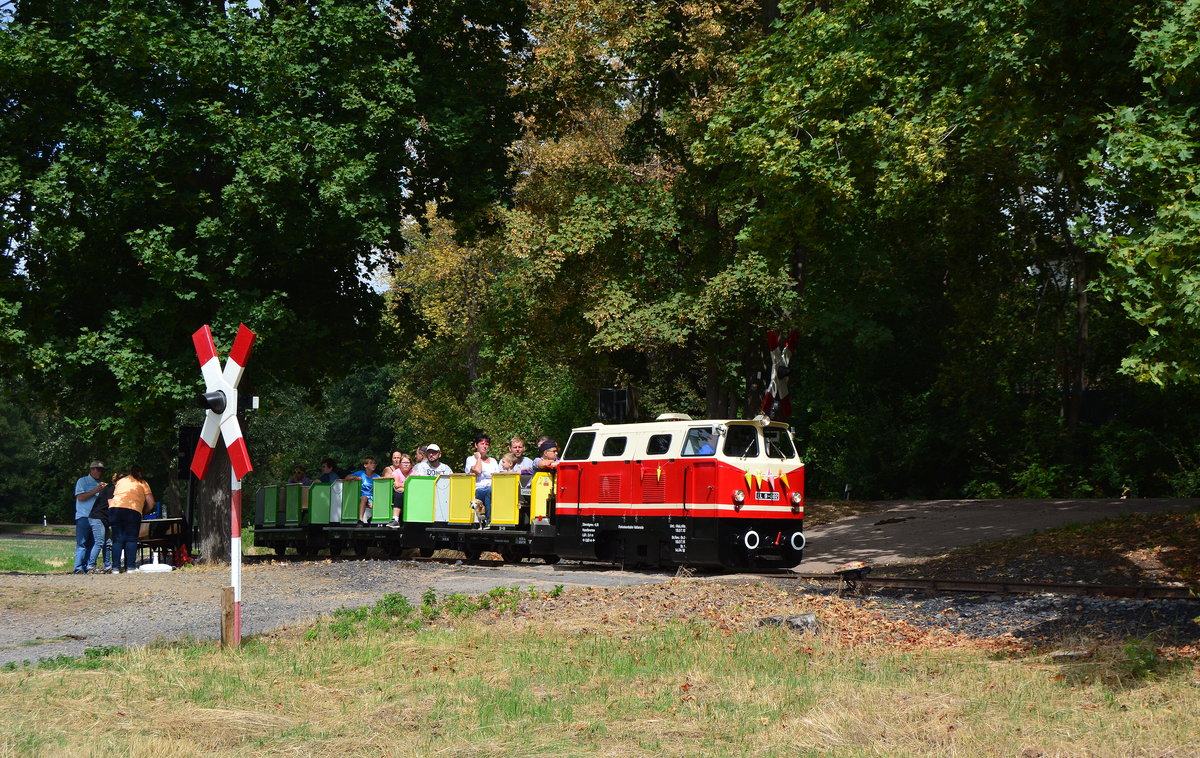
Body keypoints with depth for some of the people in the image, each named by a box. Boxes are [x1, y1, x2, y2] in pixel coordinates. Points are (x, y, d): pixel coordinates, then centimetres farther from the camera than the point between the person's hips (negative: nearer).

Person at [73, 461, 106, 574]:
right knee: (82, 543, -9)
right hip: (83, 517, -6)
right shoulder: (82, 481, 5)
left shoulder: (100, 484, 21)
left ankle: (88, 566, 2)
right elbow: (80, 497, -6)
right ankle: (79, 567, -12)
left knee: (92, 543, 2)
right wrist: (95, 491, -10)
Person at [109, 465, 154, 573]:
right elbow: (151, 503, 11)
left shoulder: (120, 481, 28)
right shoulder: (142, 483, 18)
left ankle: (116, 566, -2)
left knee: (117, 540, 5)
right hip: (133, 510, -3)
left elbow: (111, 498, 22)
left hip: (114, 508, 3)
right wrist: (144, 512, 27)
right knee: (131, 539, 1)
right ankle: (130, 566, -7)